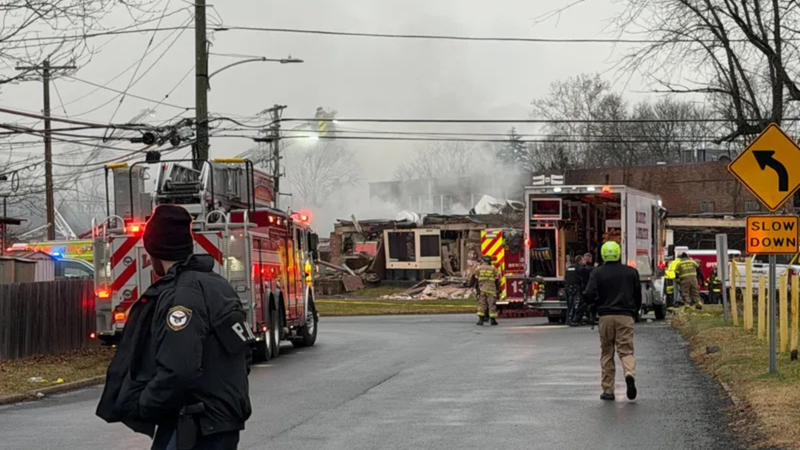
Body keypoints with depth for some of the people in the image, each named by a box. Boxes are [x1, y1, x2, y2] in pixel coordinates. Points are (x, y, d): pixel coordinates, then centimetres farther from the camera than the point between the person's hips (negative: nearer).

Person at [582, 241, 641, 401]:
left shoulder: (597, 273, -2)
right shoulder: (631, 272, 6)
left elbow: (589, 296, -10)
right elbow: (638, 296, 11)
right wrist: (634, 314, 25)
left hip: (606, 316, -1)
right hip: (626, 316, 1)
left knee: (606, 353, 9)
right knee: (626, 350, 0)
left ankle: (608, 390, 9)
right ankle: (630, 373, -30)